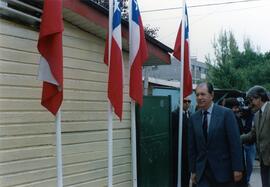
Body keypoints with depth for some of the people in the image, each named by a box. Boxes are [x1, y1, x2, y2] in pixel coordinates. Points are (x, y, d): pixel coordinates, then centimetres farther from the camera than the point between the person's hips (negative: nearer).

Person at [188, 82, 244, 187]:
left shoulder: (226, 114, -8)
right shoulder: (193, 118, 4)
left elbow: (235, 143, -9)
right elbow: (192, 147, 8)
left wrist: (237, 168, -11)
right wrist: (193, 170, 7)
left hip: (223, 169, -3)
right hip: (202, 171, 3)